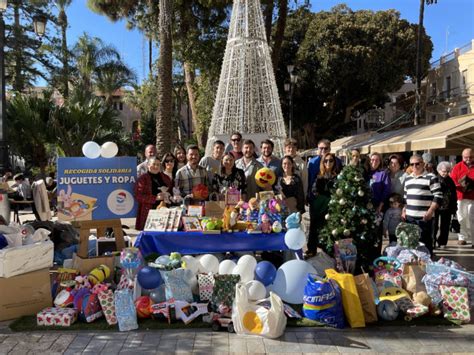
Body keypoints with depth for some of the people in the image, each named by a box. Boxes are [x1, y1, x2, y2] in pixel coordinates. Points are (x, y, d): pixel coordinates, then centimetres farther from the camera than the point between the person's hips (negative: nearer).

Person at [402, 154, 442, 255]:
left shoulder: (431, 178, -6)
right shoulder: (408, 178, 15)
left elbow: (438, 196, -11)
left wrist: (430, 211, -18)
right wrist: (404, 210, 14)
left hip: (424, 217, -6)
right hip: (409, 216, 6)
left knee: (425, 242, 0)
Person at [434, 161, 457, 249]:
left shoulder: (450, 181, 8)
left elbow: (454, 195, 11)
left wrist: (453, 208, 8)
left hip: (447, 208, 4)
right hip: (436, 206, -3)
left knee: (445, 226, 9)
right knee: (434, 225, 0)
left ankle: (442, 242, 19)